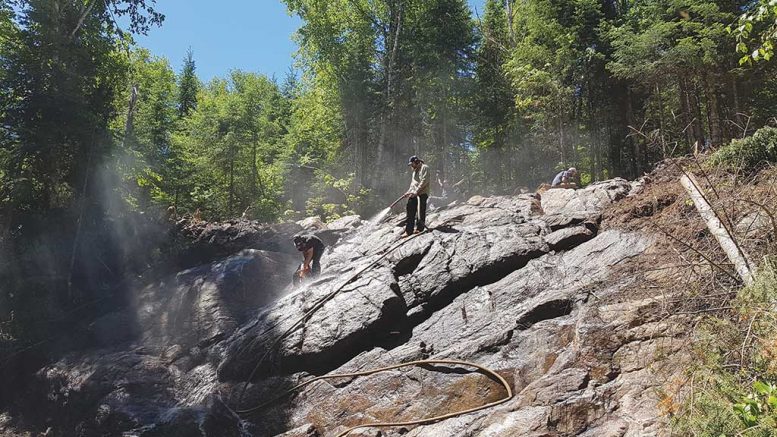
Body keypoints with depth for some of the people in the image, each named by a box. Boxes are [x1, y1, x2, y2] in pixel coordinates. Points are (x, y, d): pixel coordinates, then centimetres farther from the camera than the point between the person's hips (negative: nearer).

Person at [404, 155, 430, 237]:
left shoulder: (424, 167, -1)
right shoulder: (415, 171, 25)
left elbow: (424, 181, -12)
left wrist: (416, 191, -18)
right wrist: (408, 192, 12)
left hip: (422, 193, -8)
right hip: (413, 193, 8)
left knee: (421, 211, -5)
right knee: (410, 212, -1)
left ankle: (420, 228, 4)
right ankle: (408, 230, -1)